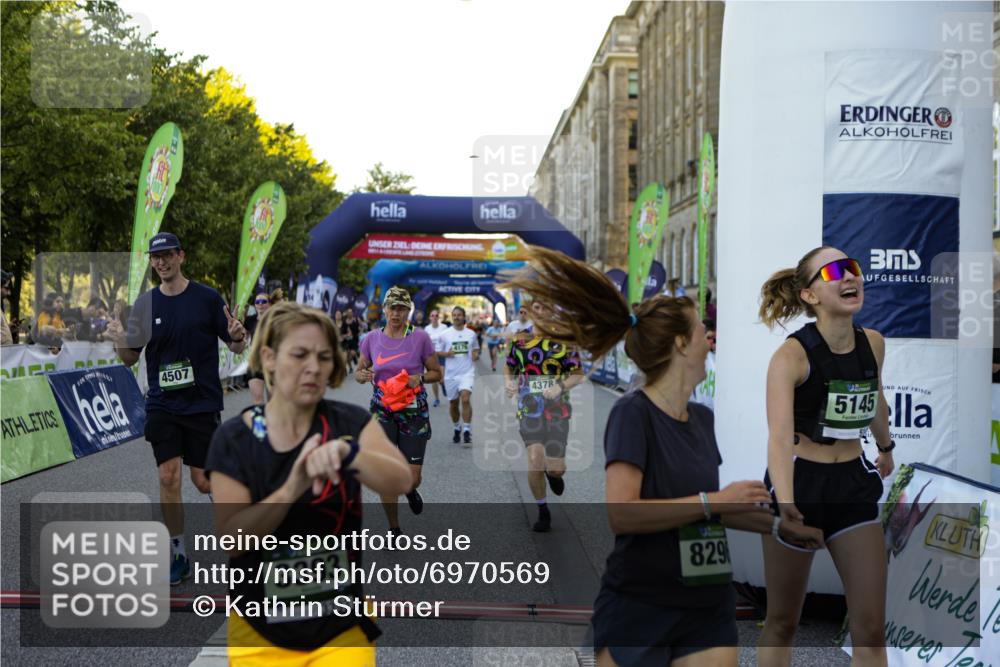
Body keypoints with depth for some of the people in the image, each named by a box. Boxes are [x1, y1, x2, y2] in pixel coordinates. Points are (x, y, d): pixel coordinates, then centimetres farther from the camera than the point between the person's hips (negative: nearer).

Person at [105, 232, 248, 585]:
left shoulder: (207, 297, -4)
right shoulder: (145, 303, 3)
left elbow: (237, 347, 1)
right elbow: (130, 358, 7)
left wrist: (238, 337, -22)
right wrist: (120, 341, -15)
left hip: (202, 403, -2)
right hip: (162, 405, 2)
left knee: (203, 481, -1)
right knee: (168, 477, -3)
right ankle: (178, 555, 11)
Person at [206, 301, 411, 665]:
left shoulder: (349, 422, -6)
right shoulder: (234, 437, -7)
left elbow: (401, 481, -22)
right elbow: (230, 537, -15)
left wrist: (347, 452, -41)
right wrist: (292, 488, -30)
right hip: (260, 635, 0)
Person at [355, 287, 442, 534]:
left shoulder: (420, 337, -5)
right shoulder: (372, 338, 1)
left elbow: (436, 373, 3)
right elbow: (358, 371, 10)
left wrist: (419, 378, -18)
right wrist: (363, 375, -13)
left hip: (414, 412, -1)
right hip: (382, 411, 1)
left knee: (412, 477, -2)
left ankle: (410, 491, 38)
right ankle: (394, 528, 17)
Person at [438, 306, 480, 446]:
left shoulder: (471, 334, 5)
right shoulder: (445, 334, 1)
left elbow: (476, 349, 18)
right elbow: (437, 352, 6)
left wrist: (476, 355, -4)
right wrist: (447, 354, -14)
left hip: (467, 372, -1)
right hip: (451, 374, 1)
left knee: (465, 399, -19)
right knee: (453, 403, 11)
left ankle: (467, 431, -15)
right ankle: (457, 428, 33)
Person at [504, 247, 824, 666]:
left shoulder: (703, 419, 8)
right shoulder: (633, 413, -14)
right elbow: (621, 513, -25)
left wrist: (779, 526, 14)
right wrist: (715, 500, -21)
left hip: (707, 609, 6)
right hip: (636, 610, -6)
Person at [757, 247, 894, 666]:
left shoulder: (874, 344, -2)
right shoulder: (792, 354, -20)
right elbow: (780, 435, -34)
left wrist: (886, 448, 37)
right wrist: (785, 501, -49)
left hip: (853, 483, 5)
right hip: (800, 483, -4)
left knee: (871, 628, 4)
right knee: (782, 624, 9)